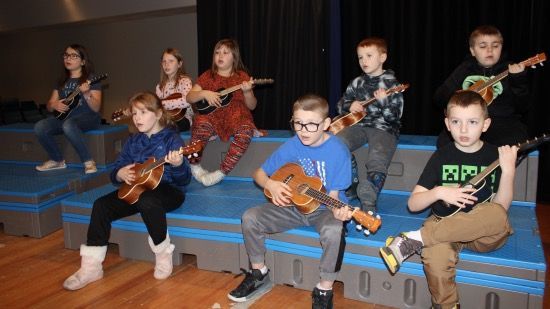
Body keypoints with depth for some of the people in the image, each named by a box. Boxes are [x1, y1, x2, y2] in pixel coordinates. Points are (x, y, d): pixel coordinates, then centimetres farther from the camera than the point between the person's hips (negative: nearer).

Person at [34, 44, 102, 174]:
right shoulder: (62, 81, 14)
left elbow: (96, 108, -12)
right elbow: (49, 106, 16)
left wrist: (86, 94, -30)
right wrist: (55, 105, -8)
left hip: (88, 118, -6)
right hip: (65, 116, 6)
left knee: (68, 125, -38)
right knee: (39, 127, -20)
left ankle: (89, 162, -25)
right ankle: (57, 160, 1)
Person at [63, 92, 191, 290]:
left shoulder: (171, 138, -7)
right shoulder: (133, 142, 12)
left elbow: (184, 180, -15)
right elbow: (114, 173, 15)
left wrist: (178, 165, -38)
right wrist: (121, 174, -10)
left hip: (168, 189, -6)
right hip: (137, 189, 6)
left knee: (147, 201, -39)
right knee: (101, 205, -14)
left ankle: (164, 254, -14)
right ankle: (91, 267, -6)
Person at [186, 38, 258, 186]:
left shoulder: (242, 77, 9)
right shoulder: (208, 76, 12)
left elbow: (252, 106, 6)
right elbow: (189, 97, 8)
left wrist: (247, 92, -14)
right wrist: (204, 93, -12)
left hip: (236, 118, 0)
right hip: (212, 116, 0)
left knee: (246, 131, -34)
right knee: (201, 124, -35)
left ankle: (221, 172, -26)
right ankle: (195, 167, -17)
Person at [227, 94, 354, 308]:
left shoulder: (338, 151, -16)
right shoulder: (291, 147, -6)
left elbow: (333, 194, -15)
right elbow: (259, 173, 5)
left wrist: (337, 211, -37)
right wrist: (270, 184, -17)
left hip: (324, 209, -4)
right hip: (294, 205, 4)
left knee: (333, 230, -37)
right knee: (250, 217, -13)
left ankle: (325, 290, -12)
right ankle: (259, 273, 10)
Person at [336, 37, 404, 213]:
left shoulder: (391, 84, 0)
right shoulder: (357, 83, 14)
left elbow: (394, 117, -4)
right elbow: (341, 104, 22)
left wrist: (383, 101, -21)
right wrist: (350, 106, -1)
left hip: (383, 129, -4)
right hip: (359, 125, 5)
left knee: (377, 163, -31)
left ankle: (368, 203, -22)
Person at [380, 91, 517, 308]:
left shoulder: (496, 156, 3)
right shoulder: (441, 157, 3)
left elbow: (502, 208, -4)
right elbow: (413, 204, 2)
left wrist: (509, 170, -16)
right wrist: (439, 193, -16)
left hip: (485, 235, 1)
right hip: (445, 223, 0)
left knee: (497, 214, -35)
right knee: (435, 257, -35)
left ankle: (414, 239, -31)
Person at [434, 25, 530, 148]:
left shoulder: (509, 70, 7)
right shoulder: (464, 69, 12)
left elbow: (522, 108, 0)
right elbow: (439, 97, 10)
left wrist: (518, 81, -15)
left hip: (502, 121, 0)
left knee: (516, 142, -32)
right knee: (444, 142, -27)